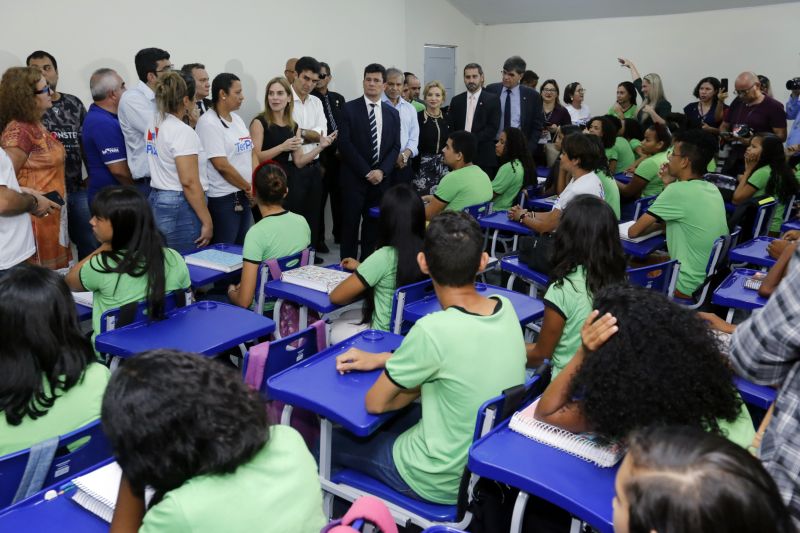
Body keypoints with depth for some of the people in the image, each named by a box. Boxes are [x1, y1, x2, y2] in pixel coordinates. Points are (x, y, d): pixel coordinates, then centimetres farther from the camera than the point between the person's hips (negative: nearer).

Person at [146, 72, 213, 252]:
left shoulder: (154, 124, 10)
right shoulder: (182, 131, -15)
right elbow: (189, 182, -21)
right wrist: (207, 222, -17)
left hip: (156, 202, 9)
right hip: (179, 209, -9)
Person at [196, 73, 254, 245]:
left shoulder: (237, 119, 12)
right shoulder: (208, 123, -13)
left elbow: (251, 153, 12)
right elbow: (221, 165, -17)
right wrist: (248, 187, -8)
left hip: (244, 196, 8)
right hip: (223, 199, -8)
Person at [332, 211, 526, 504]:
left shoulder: (433, 330, -31)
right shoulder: (505, 308, -10)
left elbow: (375, 403, -18)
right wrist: (382, 358, 5)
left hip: (445, 482, -6)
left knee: (331, 440, 16)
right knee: (389, 420, 27)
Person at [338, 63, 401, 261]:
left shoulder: (392, 113, 11)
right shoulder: (350, 108, -1)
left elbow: (395, 146, 7)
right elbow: (345, 143, -8)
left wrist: (381, 171, -8)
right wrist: (366, 172, -12)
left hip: (381, 178, 4)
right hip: (354, 178, -3)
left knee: (374, 225, 8)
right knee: (350, 225, 0)